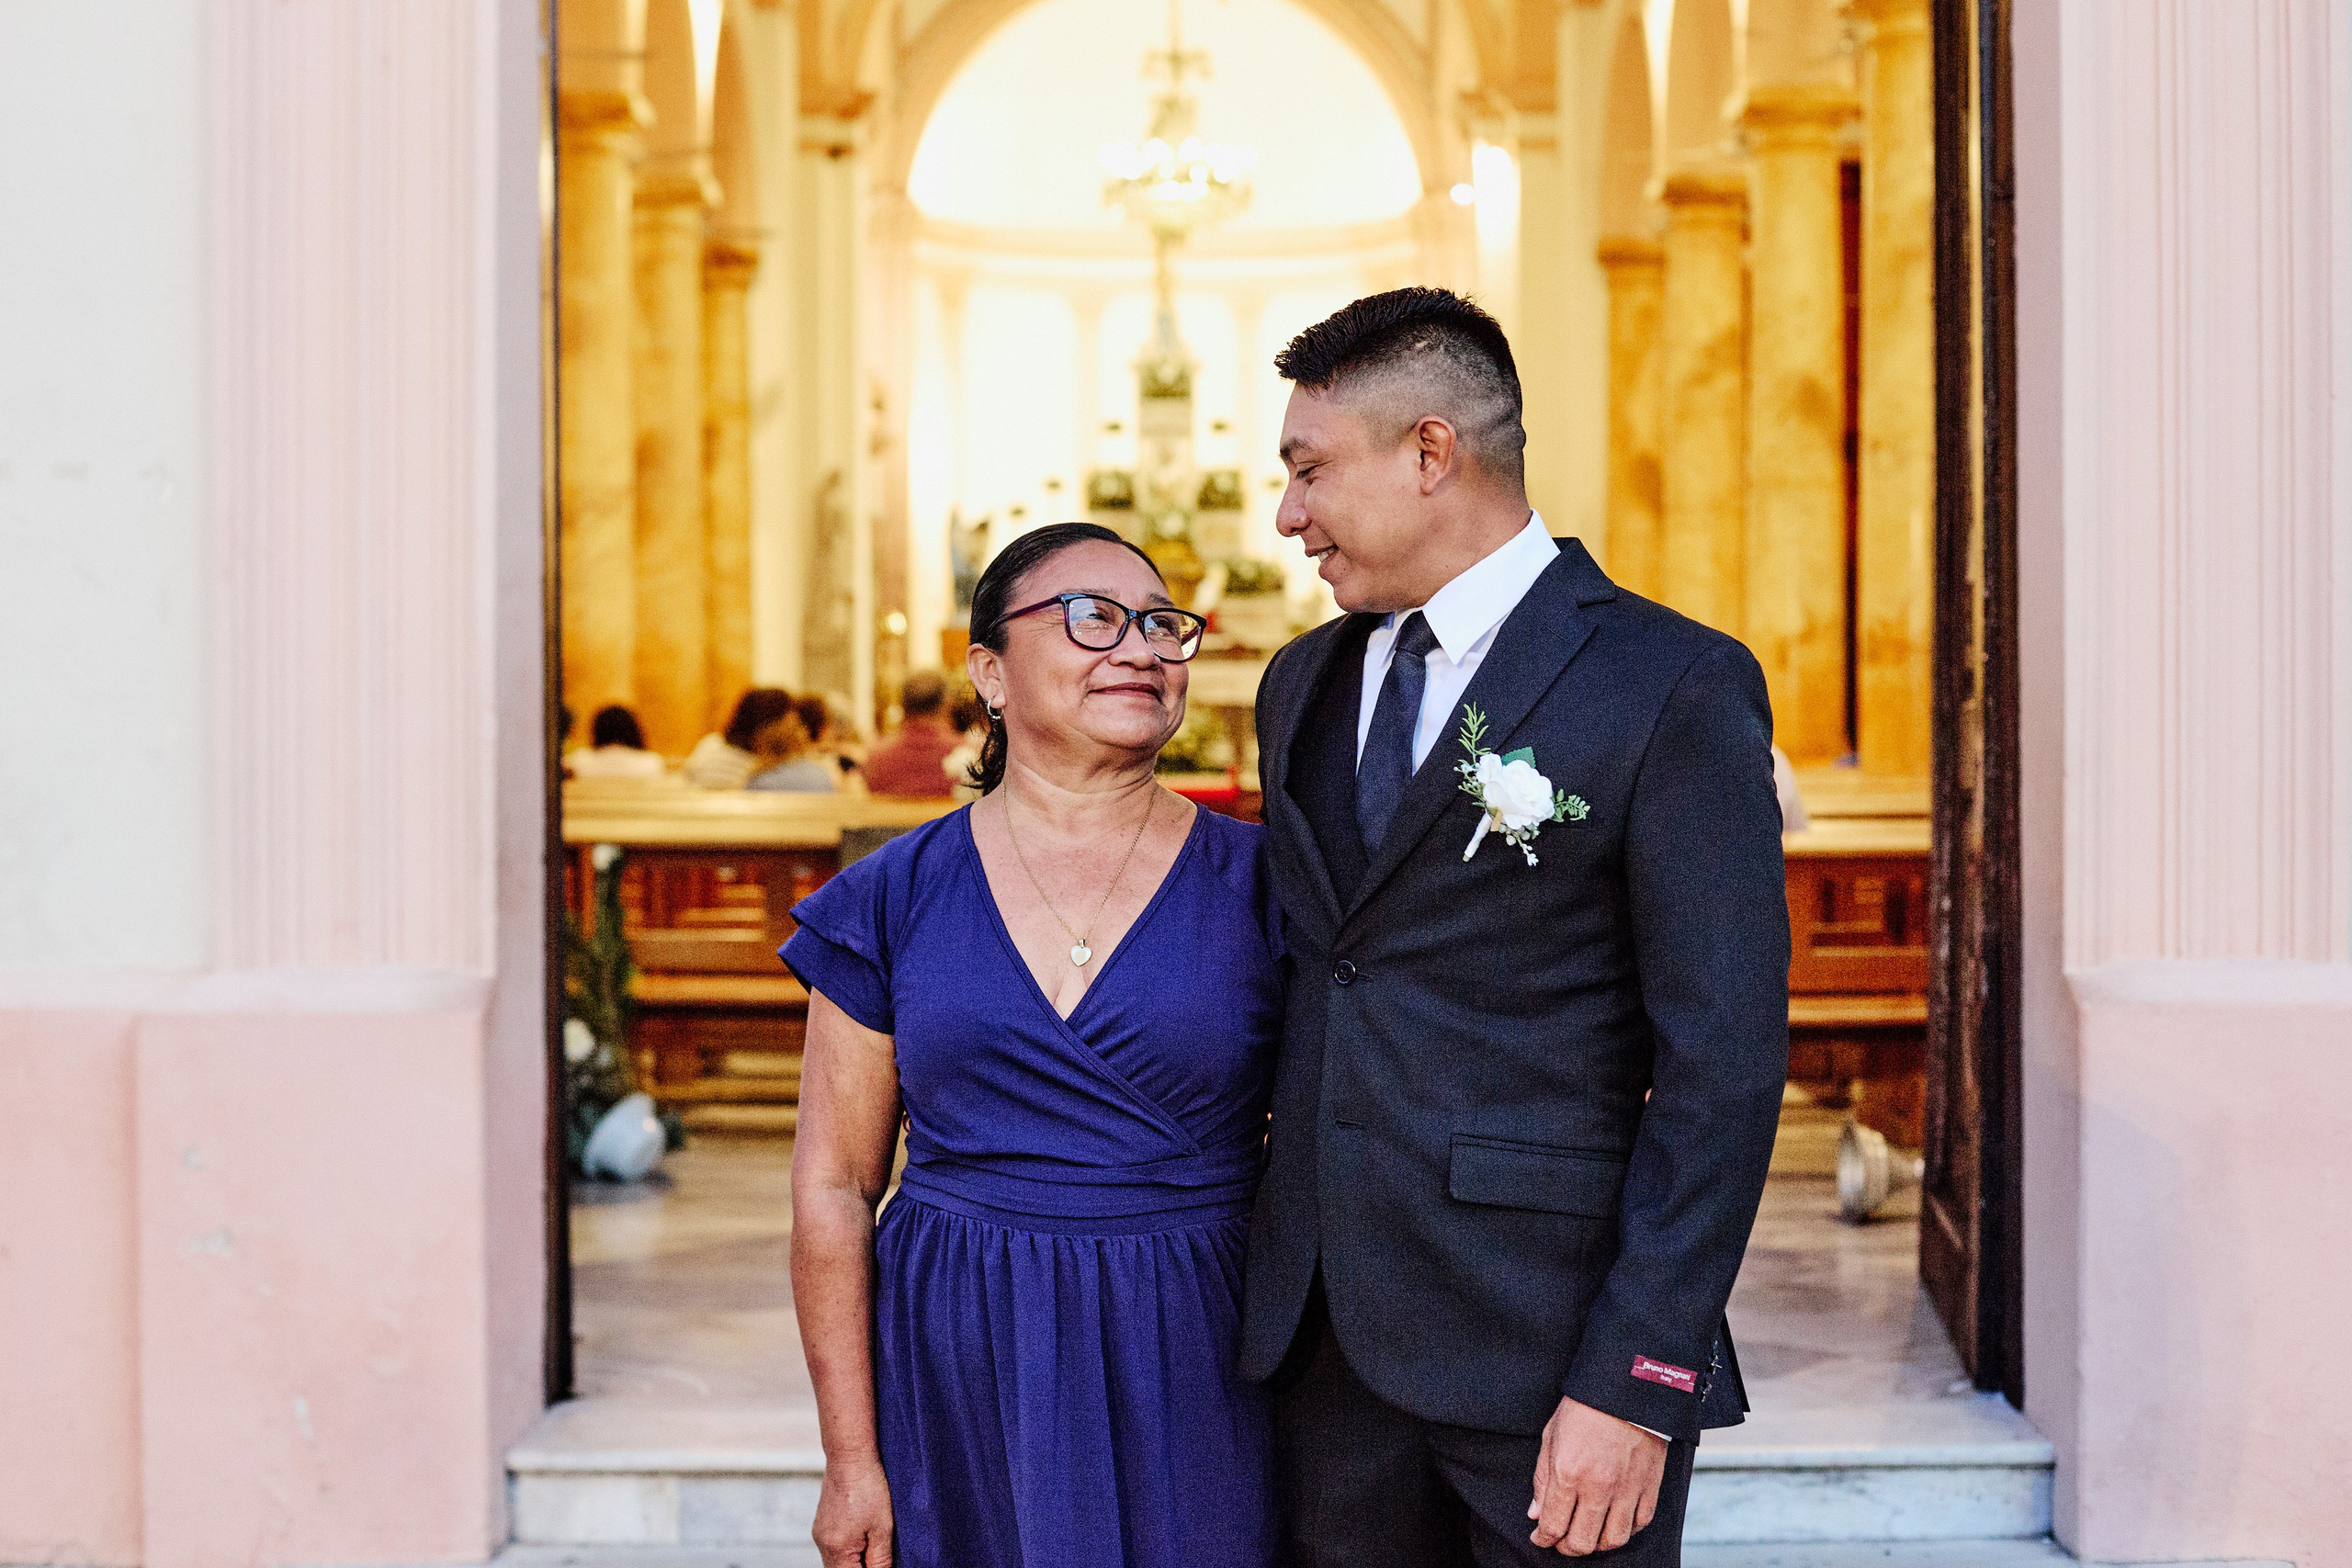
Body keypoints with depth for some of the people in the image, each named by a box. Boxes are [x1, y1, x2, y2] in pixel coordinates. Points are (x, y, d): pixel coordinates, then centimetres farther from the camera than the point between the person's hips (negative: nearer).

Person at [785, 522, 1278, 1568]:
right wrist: (851, 1461, 0)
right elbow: (833, 1188, 2)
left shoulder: (1259, 885, -1)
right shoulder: (893, 899, 1)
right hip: (958, 1379, 1)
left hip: (1188, 1384, 0)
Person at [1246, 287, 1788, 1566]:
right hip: (1326, 1337, 6)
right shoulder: (1305, 684, 13)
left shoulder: (1673, 687, -9)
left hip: (1548, 1336, -6)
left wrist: (1636, 1384, -16)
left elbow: (1722, 1064, -12)